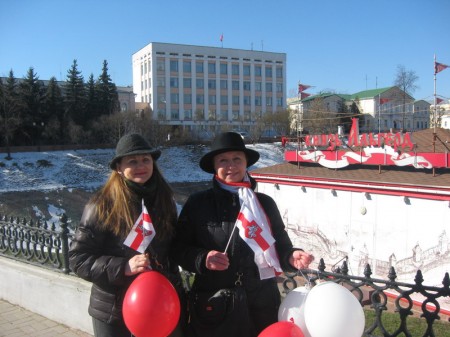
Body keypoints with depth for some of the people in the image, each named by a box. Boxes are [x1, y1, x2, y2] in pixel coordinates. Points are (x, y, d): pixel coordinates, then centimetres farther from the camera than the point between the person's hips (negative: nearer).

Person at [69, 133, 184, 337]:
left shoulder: (164, 200, 0)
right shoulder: (102, 206, -13)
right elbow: (77, 258, -12)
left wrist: (176, 291, 4)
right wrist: (123, 267, -23)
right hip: (113, 312, -3)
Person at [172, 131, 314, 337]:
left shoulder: (265, 203, 3)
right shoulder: (197, 203, -3)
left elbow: (280, 247, 7)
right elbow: (179, 248, -1)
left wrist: (292, 257, -13)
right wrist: (202, 259, -19)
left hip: (261, 305, 2)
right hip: (212, 308, -1)